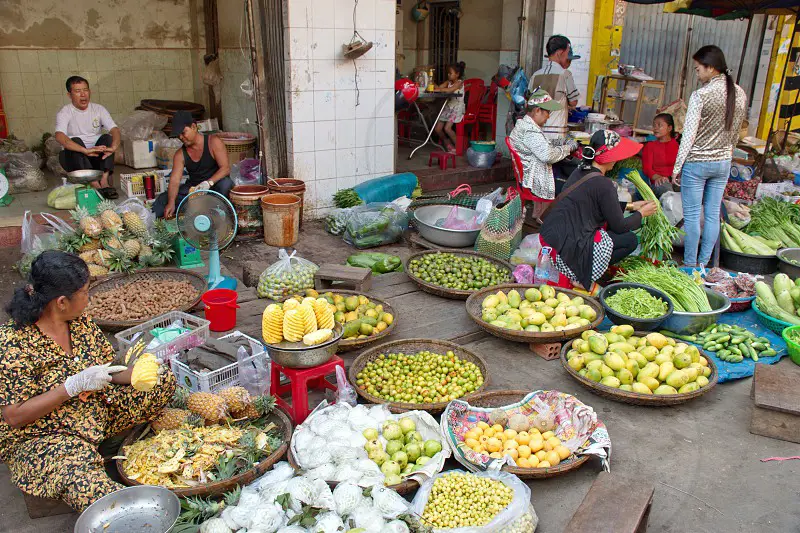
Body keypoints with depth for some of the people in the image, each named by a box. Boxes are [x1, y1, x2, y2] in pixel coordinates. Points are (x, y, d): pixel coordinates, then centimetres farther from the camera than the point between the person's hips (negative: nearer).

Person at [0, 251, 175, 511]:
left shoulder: (81, 322, 1)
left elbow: (106, 374, 8)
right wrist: (74, 385, -26)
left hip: (98, 410, 7)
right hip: (39, 438, -7)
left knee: (165, 381, -4)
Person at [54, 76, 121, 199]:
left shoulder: (99, 109, 3)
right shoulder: (64, 113, -6)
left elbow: (115, 130, -12)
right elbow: (59, 136, -26)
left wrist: (113, 147, -36)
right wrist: (86, 150, -41)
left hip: (97, 157, 2)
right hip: (74, 158, -2)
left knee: (107, 137, -21)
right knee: (75, 141, -30)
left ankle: (104, 181, -40)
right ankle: (94, 185, -46)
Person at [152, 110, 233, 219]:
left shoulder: (213, 142, -10)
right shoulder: (180, 154, -1)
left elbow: (226, 168, -18)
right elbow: (174, 181, -10)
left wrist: (209, 182, -35)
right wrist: (171, 202, -29)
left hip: (215, 185, -3)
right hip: (193, 189, 3)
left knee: (225, 183, -38)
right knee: (162, 200, -15)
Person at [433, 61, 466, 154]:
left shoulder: (460, 82, -11)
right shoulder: (448, 82, 10)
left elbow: (449, 90, -28)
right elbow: (439, 87, -3)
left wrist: (437, 89, -29)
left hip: (457, 108, -7)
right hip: (448, 107, 7)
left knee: (447, 128, -22)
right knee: (437, 129, -1)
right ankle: (448, 145, 19)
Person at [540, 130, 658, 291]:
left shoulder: (580, 172, 10)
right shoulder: (603, 185, -16)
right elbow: (620, 226, -5)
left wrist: (629, 206, 27)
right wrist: (641, 213, 12)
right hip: (567, 247, -9)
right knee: (630, 240, 4)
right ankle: (584, 277, 1)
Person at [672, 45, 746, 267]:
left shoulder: (701, 95, -16)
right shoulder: (739, 94, 3)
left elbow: (689, 135, -14)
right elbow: (735, 133, 11)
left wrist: (677, 167, -8)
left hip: (697, 163, -6)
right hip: (723, 162, 6)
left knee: (692, 215, 3)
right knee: (713, 214, 11)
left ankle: (690, 265, 10)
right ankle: (703, 264, 20)